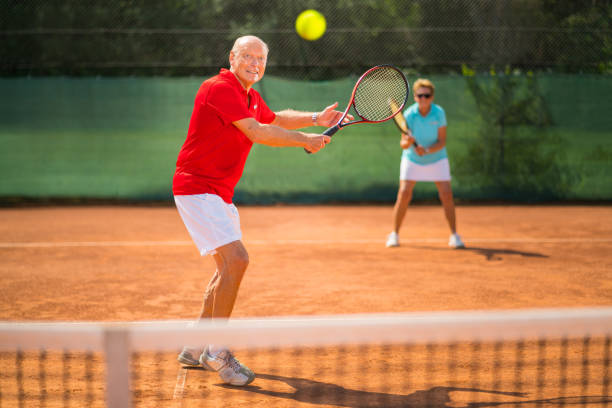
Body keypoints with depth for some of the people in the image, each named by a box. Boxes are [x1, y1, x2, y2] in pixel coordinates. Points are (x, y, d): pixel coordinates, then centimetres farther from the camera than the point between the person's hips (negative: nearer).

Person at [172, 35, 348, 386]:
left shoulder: (251, 96, 12)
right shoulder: (220, 88, -17)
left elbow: (274, 119, 32)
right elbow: (257, 132, -24)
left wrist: (314, 119, 17)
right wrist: (305, 140, -16)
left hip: (219, 193, 11)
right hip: (197, 189, -11)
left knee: (230, 266, 17)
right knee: (236, 259, -22)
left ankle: (195, 348, 26)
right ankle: (216, 351, -13)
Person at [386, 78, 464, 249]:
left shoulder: (439, 113, -17)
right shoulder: (408, 115, -19)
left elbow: (442, 142, -17)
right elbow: (403, 144, -21)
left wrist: (427, 150, -34)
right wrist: (407, 142, -43)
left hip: (436, 159, 0)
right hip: (412, 159, 0)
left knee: (446, 194, -10)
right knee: (404, 194, -12)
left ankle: (454, 235, 2)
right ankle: (394, 234, 2)